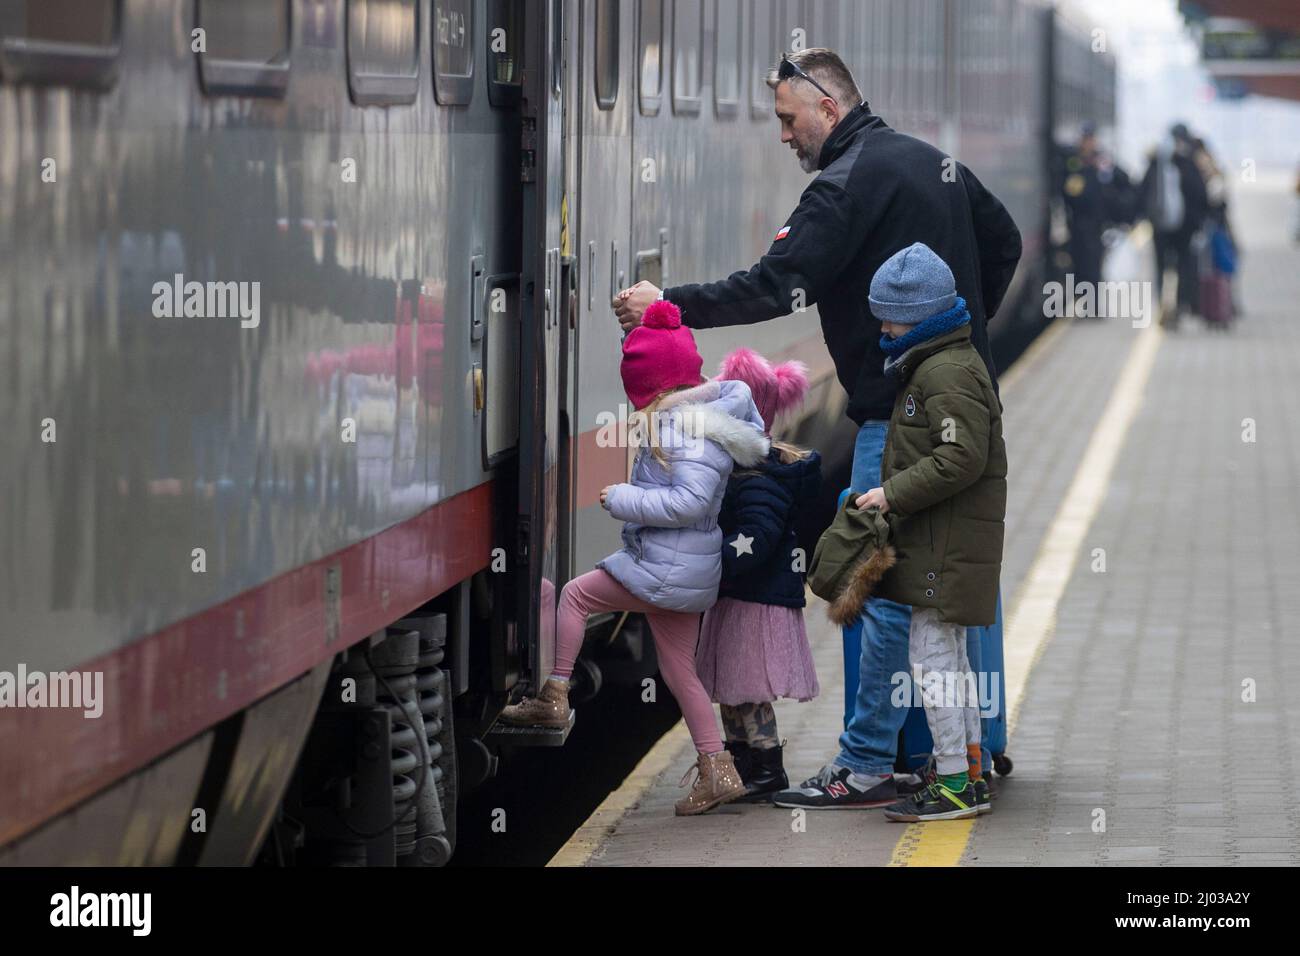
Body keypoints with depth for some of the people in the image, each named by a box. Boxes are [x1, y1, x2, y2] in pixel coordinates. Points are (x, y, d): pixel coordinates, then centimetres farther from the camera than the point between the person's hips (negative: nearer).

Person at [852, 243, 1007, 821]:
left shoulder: (948, 372, -17)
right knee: (948, 656, 16)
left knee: (932, 654, -9)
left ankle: (954, 784, -8)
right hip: (939, 542, 11)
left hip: (948, 546, -11)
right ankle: (968, 772, 23)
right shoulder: (933, 365, 18)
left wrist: (893, 494, -20)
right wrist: (893, 497, 17)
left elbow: (961, 459, -24)